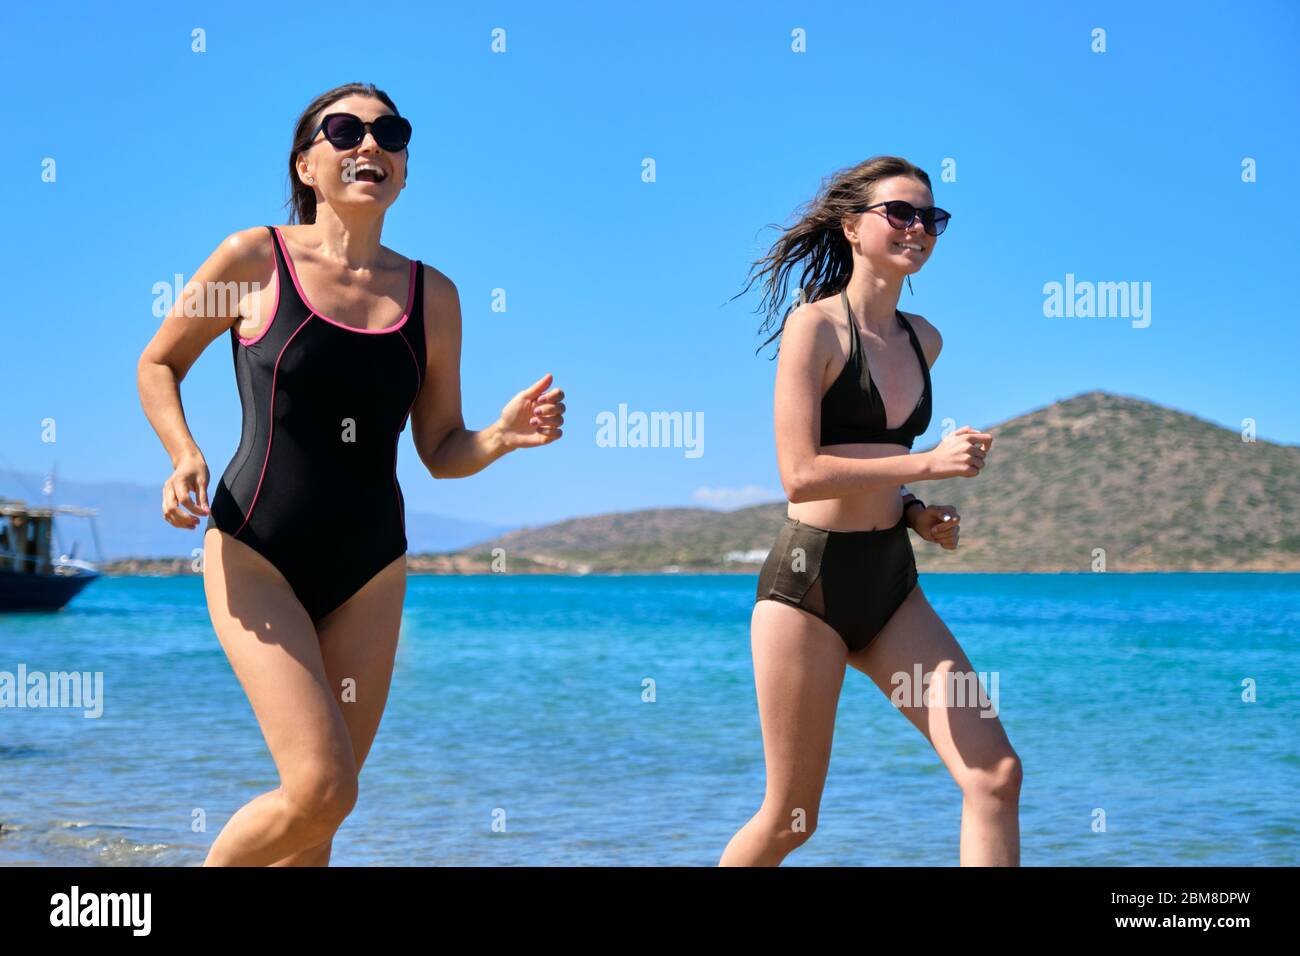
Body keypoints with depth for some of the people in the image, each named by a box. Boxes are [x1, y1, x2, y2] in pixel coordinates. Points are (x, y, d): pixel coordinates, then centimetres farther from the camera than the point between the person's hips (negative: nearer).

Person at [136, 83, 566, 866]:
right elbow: (159, 364, 9)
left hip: (371, 572, 4)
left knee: (315, 815, 6)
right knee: (322, 788, -16)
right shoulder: (255, 259, -4)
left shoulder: (432, 296, 5)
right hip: (256, 556, -4)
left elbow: (441, 451, 10)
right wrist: (184, 455, -8)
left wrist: (504, 436, -11)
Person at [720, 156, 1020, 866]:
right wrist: (928, 464, -20)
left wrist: (914, 512, 8)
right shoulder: (815, 325, -10)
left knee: (995, 774, -7)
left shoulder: (923, 341, 11)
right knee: (790, 819, 3)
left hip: (890, 582, 7)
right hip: (808, 580, -6)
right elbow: (800, 473, -19)